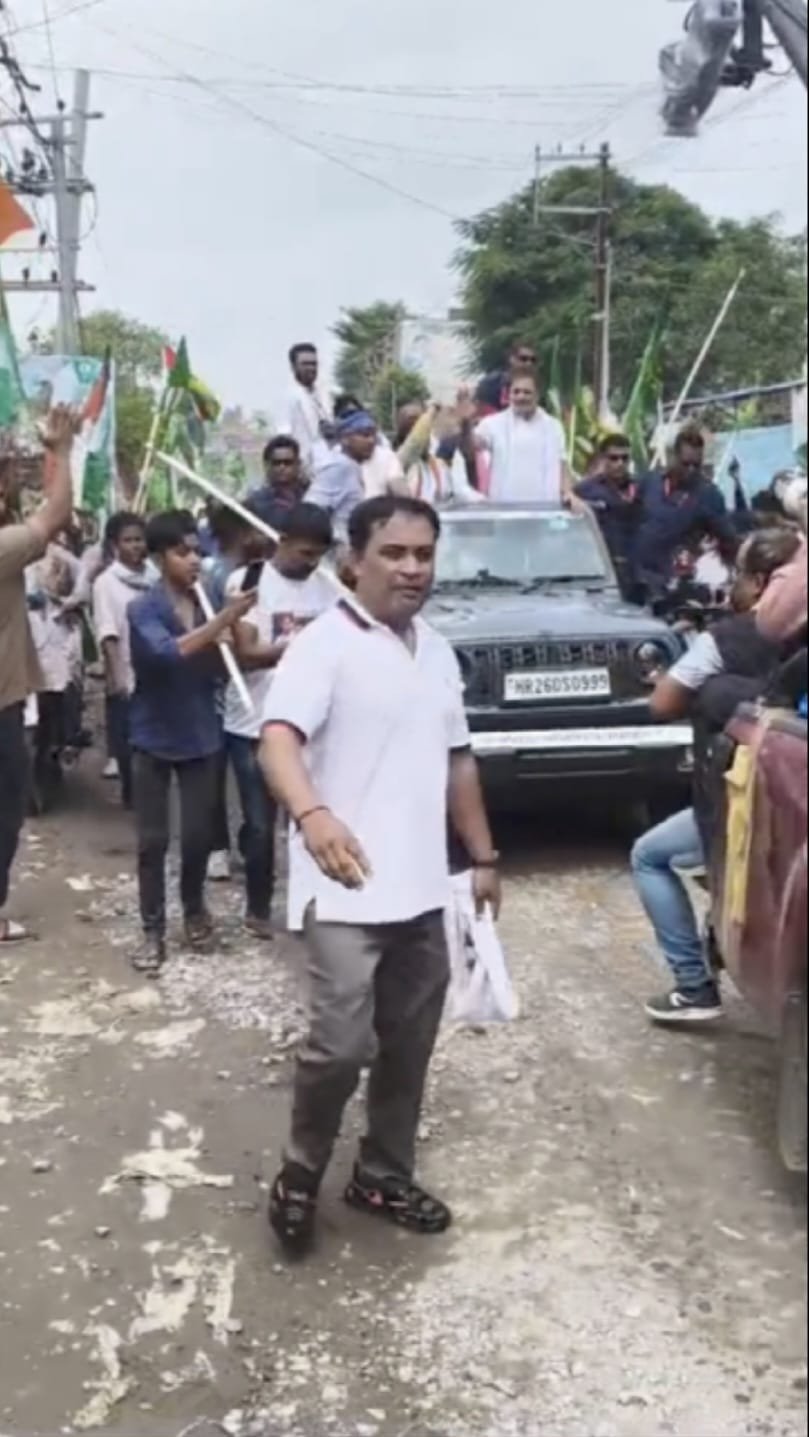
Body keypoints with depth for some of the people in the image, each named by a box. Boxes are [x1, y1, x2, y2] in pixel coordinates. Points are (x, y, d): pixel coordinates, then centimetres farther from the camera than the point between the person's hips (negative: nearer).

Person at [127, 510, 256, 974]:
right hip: (155, 739, -3)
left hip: (201, 737, 3)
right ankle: (154, 930, 14)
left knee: (200, 834, 9)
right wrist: (224, 620, -39)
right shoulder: (144, 609, -12)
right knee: (153, 839, 3)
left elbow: (220, 670, 5)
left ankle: (195, 908, 33)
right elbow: (168, 651, -32)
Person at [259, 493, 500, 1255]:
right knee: (341, 1045, -9)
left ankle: (384, 1174, 32)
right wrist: (311, 813, -46)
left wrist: (483, 857, 19)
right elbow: (278, 739, -27)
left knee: (408, 1047, 14)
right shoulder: (325, 643, -12)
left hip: (422, 890, 7)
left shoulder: (438, 652, 13)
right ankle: (299, 1173, 16)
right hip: (346, 891, -7)